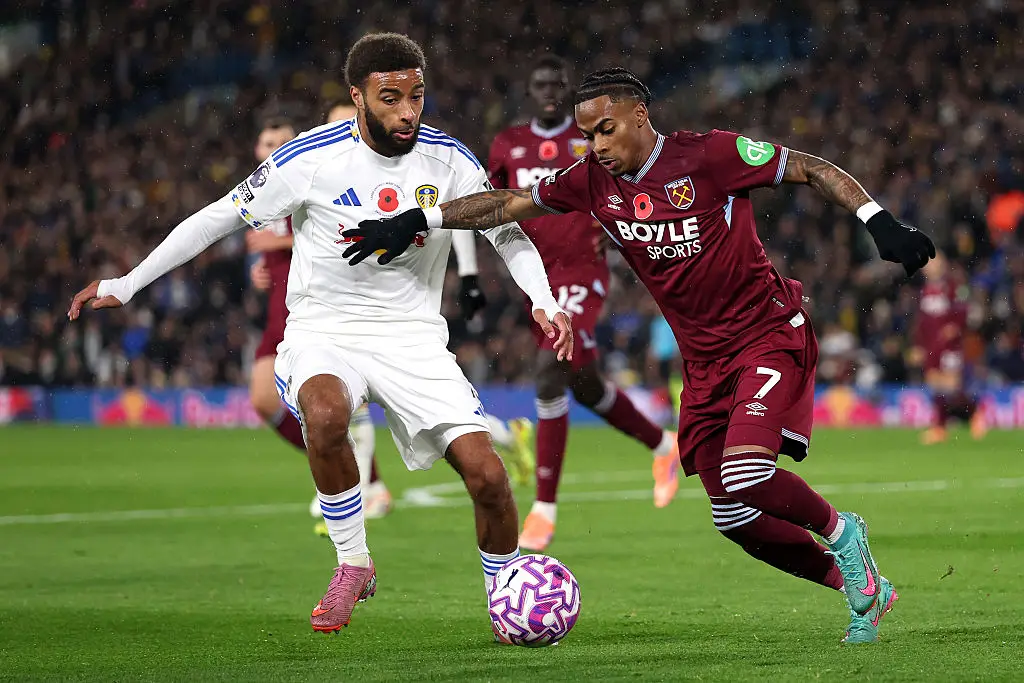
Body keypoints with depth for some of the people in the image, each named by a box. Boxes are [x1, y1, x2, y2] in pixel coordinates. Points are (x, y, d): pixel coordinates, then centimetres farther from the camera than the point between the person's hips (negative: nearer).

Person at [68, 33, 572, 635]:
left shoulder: (448, 160, -5)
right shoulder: (311, 158, -11)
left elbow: (508, 231, 9)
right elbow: (220, 217, -2)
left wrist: (544, 301, -8)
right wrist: (126, 285, -1)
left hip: (413, 336, 2)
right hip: (324, 331, -2)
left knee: (487, 473, -15)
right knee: (324, 415, -38)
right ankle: (353, 566, -16)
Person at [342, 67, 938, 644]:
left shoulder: (711, 156, -15)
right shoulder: (594, 182, 0)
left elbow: (814, 170, -11)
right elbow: (510, 203, 9)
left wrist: (882, 225, -20)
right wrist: (416, 222, 3)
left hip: (770, 337, -6)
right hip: (704, 359, 7)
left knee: (746, 475, -27)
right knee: (736, 520, 4)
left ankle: (838, 532, 3)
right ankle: (862, 588, 22)